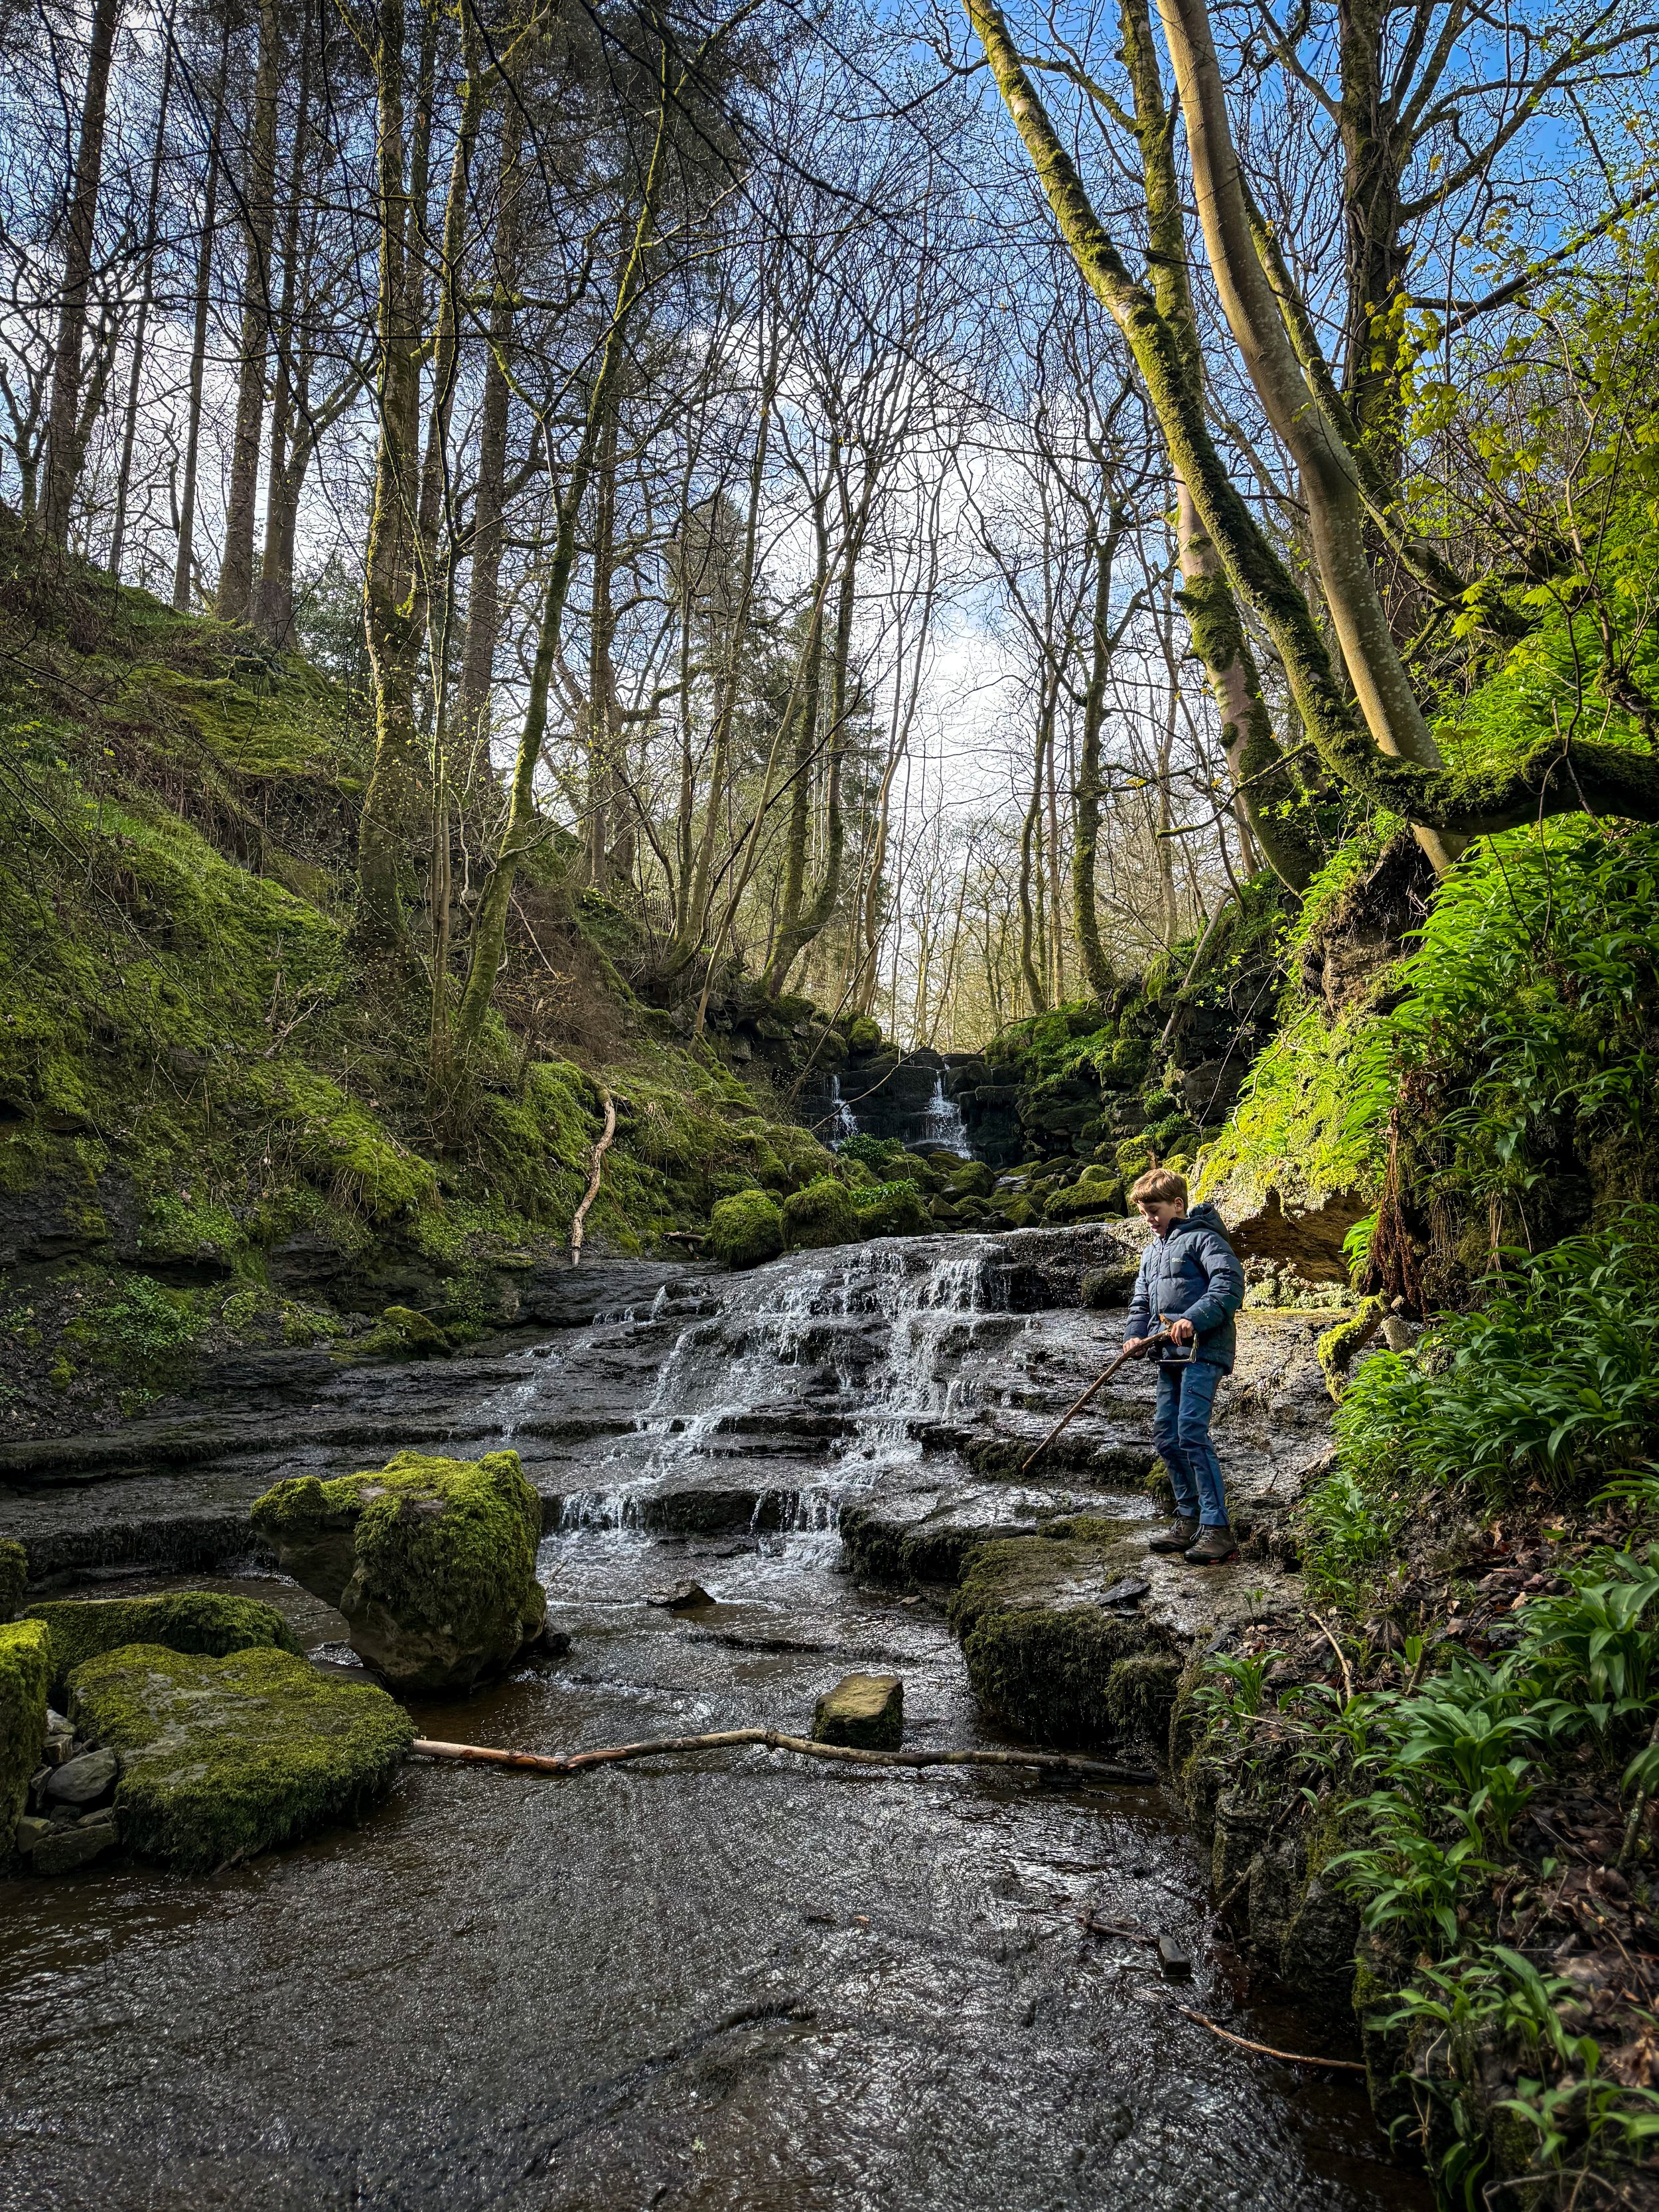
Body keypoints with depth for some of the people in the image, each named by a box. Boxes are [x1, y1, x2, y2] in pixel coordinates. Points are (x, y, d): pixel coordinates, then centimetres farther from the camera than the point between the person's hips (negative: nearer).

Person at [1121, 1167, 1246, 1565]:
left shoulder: (1202, 1238, -4)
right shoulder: (1151, 1253, 23)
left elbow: (1230, 1284, -16)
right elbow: (1142, 1303, 24)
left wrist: (1193, 1319, -26)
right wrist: (1136, 1337, 4)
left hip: (1202, 1351, -9)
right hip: (1170, 1354, 9)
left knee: (1191, 1432, -17)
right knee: (1166, 1435, 8)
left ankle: (1217, 1529, -15)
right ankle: (1189, 1520, 19)